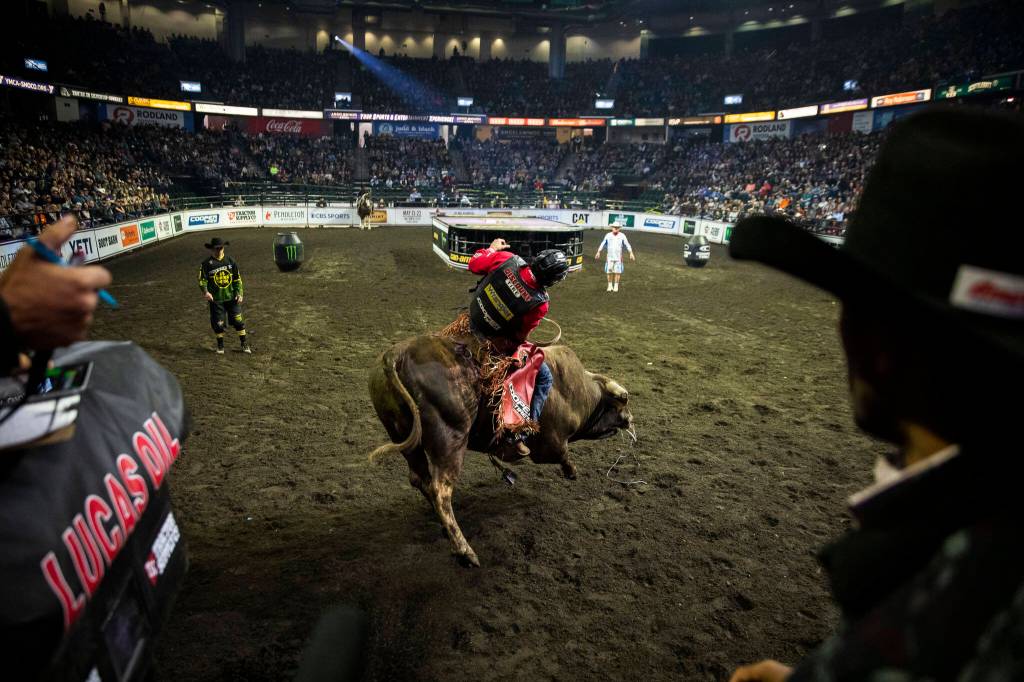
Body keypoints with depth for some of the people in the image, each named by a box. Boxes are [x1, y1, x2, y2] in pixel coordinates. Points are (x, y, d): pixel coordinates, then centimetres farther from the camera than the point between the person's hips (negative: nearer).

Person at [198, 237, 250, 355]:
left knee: (238, 320, 1)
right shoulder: (206, 264, -5)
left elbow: (237, 278, 8)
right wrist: (205, 291, -22)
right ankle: (220, 345, 24)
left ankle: (244, 344, 13)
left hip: (232, 297, 1)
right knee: (218, 323, 6)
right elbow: (202, 279, -5)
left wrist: (239, 293, 1)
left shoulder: (230, 261, 3)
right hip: (216, 299, -1)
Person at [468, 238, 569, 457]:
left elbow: (474, 264, -6)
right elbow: (520, 337, -15)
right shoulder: (539, 303, -28)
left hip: (473, 318, 6)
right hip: (497, 341, -5)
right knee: (544, 378, 11)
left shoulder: (507, 259, -21)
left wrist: (492, 248, 11)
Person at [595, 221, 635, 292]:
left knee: (617, 272, 0)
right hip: (610, 257, 1)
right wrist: (598, 252, 3)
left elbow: (627, 245, -2)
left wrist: (631, 253, -11)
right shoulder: (608, 235, 1)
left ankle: (616, 286, 11)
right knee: (609, 271, 0)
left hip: (618, 257, -1)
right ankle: (610, 285, 13)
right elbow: (602, 244, 7)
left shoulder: (622, 236, -2)